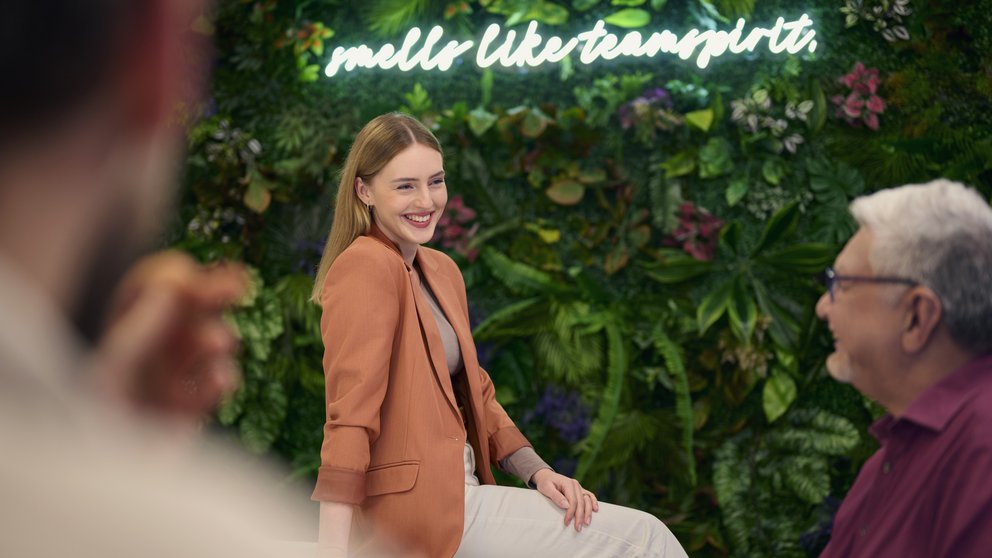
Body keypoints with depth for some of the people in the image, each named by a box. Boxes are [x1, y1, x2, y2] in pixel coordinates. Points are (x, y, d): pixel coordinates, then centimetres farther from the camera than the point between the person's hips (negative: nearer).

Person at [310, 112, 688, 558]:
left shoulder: (443, 271, 14)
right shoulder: (364, 267, -13)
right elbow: (350, 415, -20)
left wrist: (535, 471, 4)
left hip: (454, 493, 9)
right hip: (417, 505, -8)